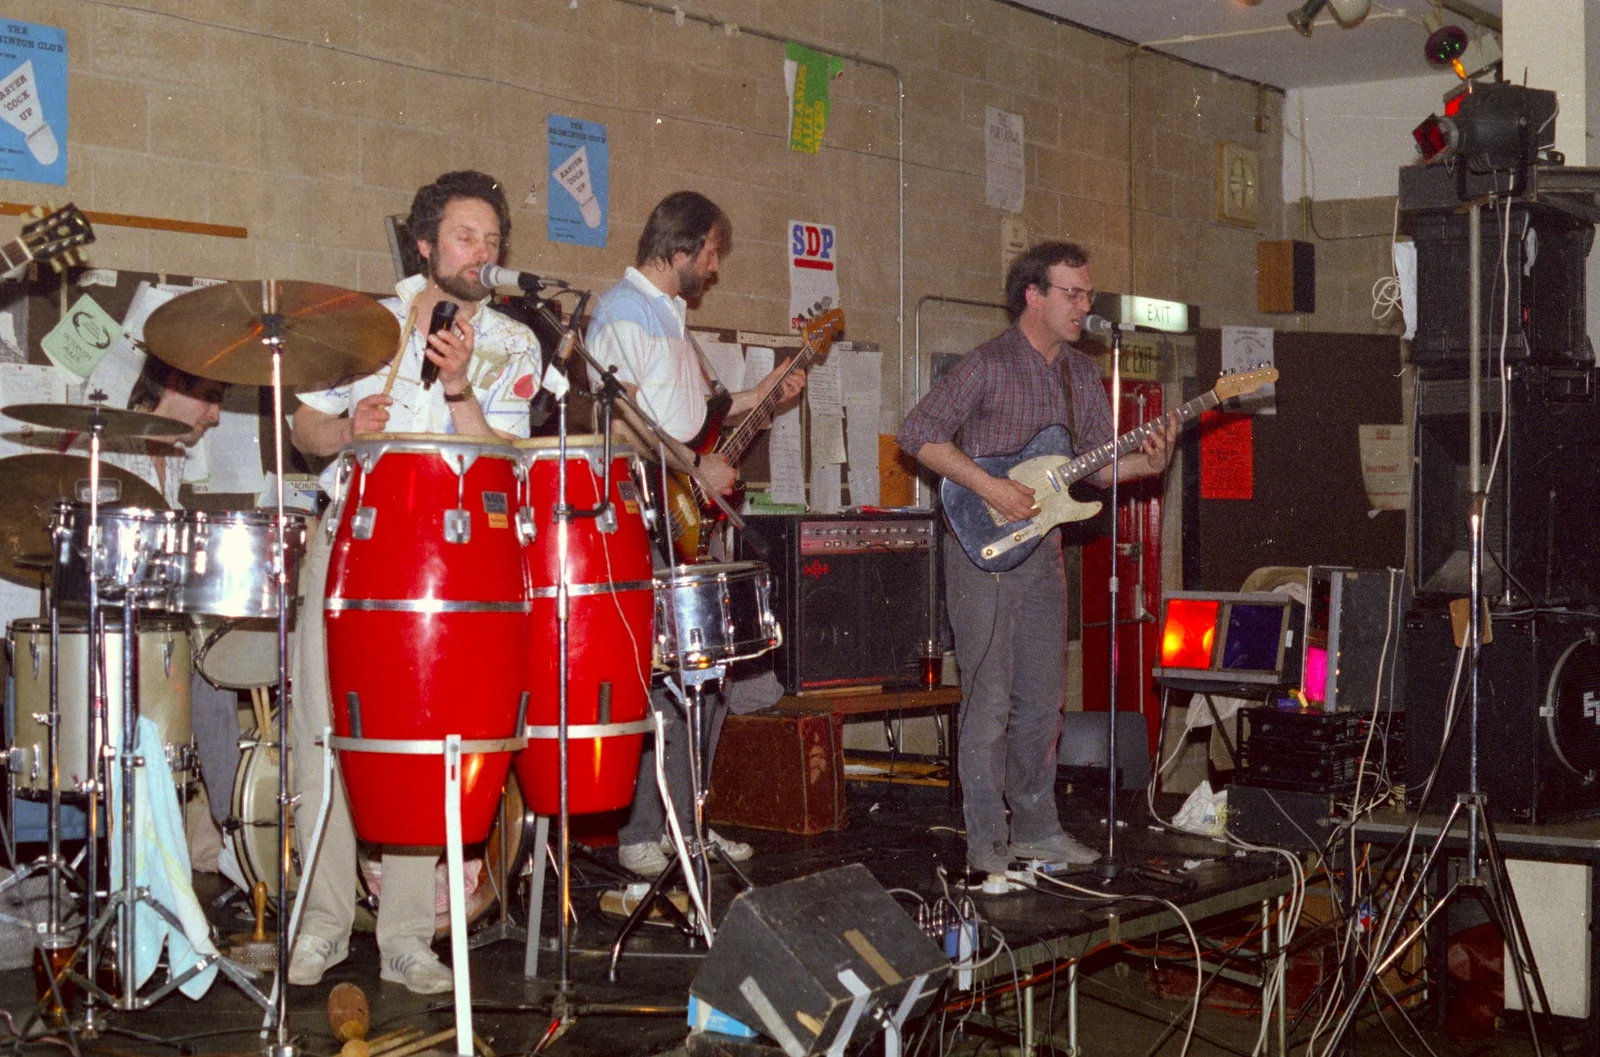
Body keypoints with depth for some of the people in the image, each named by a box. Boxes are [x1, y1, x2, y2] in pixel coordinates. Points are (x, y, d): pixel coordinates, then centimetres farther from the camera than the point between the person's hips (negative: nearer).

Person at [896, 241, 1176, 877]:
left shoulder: (1082, 376, 12)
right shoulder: (989, 365, -10)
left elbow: (1099, 465, 14)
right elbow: (918, 433, -15)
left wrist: (1147, 462, -7)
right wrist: (988, 487, -20)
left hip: (1042, 552, 7)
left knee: (1042, 700, 12)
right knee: (989, 700, -5)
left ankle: (1035, 828, 23)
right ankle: (985, 843, 2)